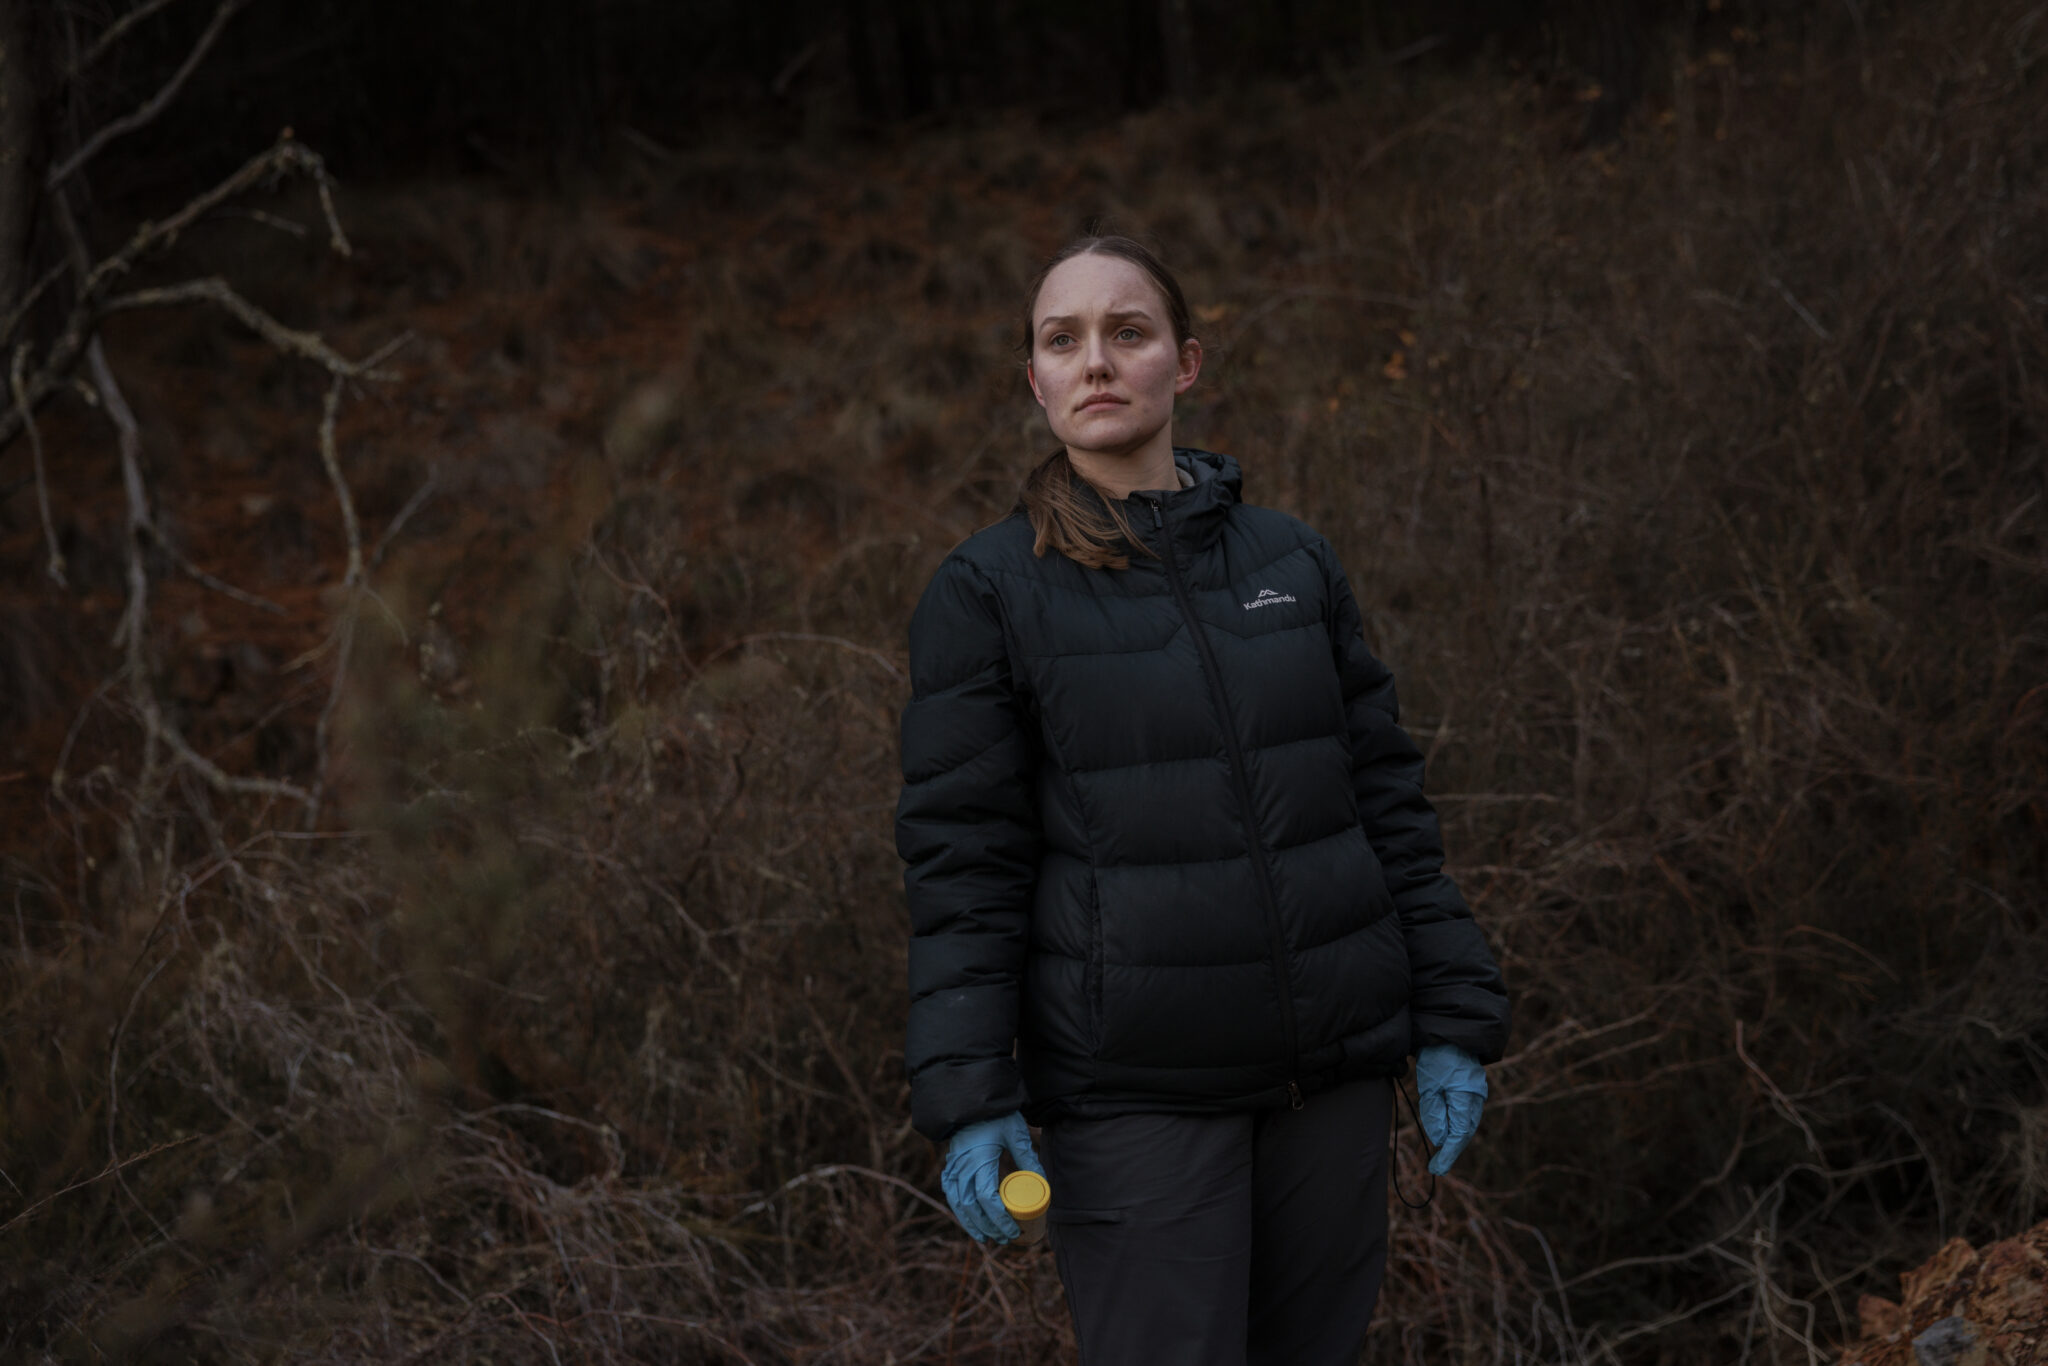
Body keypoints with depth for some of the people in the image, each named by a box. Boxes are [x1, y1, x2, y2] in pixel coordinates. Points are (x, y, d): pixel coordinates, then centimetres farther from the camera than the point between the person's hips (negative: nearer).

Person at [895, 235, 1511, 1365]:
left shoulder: (1292, 561, 7)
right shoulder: (986, 592, -3)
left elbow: (1385, 795, 10)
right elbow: (963, 860, -5)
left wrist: (1452, 1021, 5)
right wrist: (967, 1098, -11)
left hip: (1332, 1061, 4)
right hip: (1135, 1086, -3)